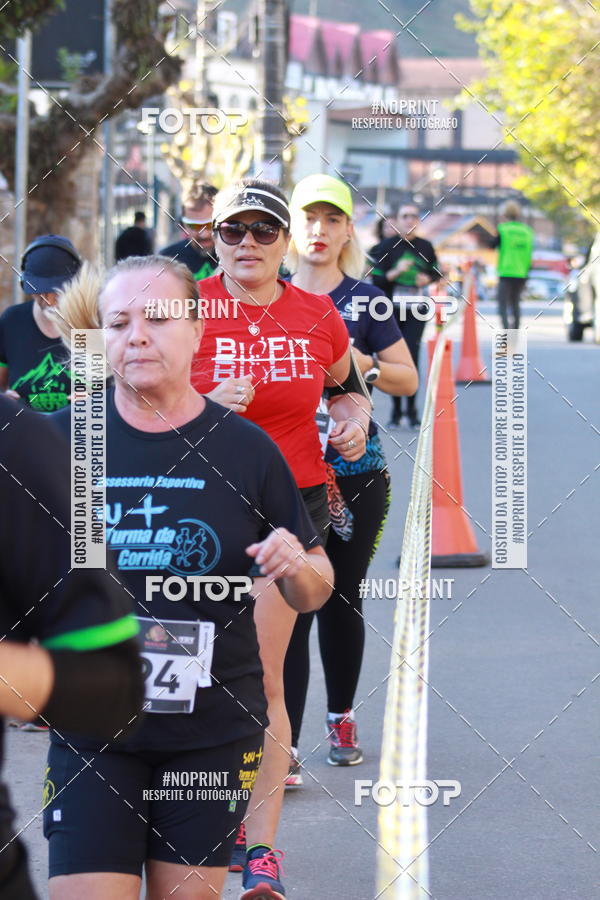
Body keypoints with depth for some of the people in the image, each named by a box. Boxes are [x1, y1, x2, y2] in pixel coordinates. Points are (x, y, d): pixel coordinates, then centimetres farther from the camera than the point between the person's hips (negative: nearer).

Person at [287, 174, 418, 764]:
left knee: (341, 597, 7)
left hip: (354, 472, 0)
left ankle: (341, 717, 25)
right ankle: (282, 737, -3)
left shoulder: (365, 299, 4)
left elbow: (408, 380, 7)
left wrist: (366, 366, -12)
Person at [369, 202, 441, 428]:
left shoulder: (425, 247, 6)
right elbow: (376, 280, -4)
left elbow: (436, 273, 19)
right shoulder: (386, 247, -2)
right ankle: (396, 410, 15)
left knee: (411, 356, -13)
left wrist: (427, 279, -3)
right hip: (391, 310, -1)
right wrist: (396, 272, -20)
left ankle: (411, 408, -4)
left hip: (416, 311, 1)